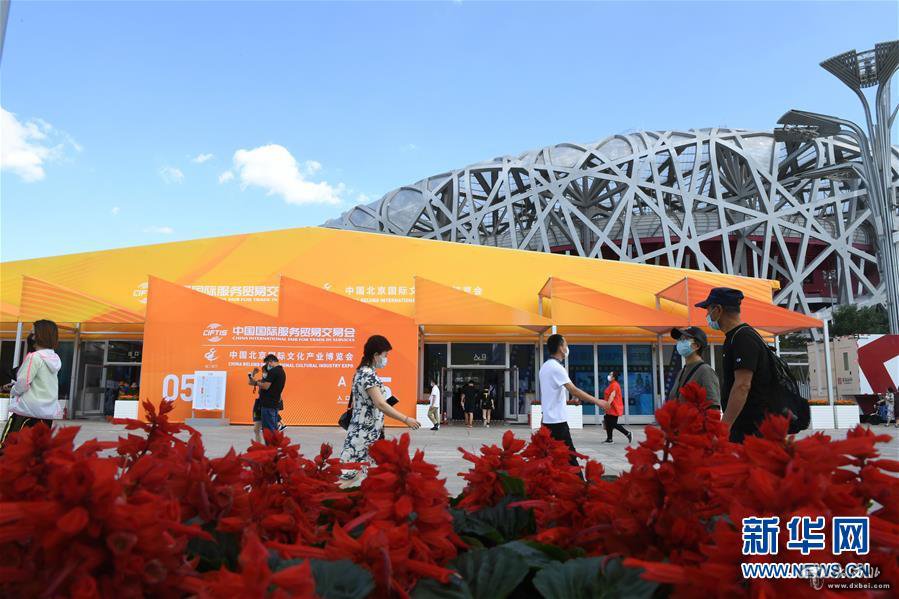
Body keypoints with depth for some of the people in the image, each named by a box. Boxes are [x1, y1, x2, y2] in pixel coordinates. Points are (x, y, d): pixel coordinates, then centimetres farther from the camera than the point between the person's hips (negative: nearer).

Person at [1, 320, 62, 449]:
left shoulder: (35, 357, -13)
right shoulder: (55, 358, 8)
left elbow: (23, 382, -14)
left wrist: (13, 391, 6)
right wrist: (15, 385, 18)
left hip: (29, 409, -7)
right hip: (49, 410, 7)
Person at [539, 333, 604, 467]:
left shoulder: (545, 366, 13)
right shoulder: (556, 367, -16)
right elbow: (573, 390, -23)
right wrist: (597, 401, -21)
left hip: (548, 420, 9)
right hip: (557, 421, -9)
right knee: (570, 457, -6)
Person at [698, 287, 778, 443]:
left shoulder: (743, 338, -15)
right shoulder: (734, 337, 17)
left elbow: (742, 386, -23)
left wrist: (724, 426, -26)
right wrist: (725, 424, 22)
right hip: (741, 426, 9)